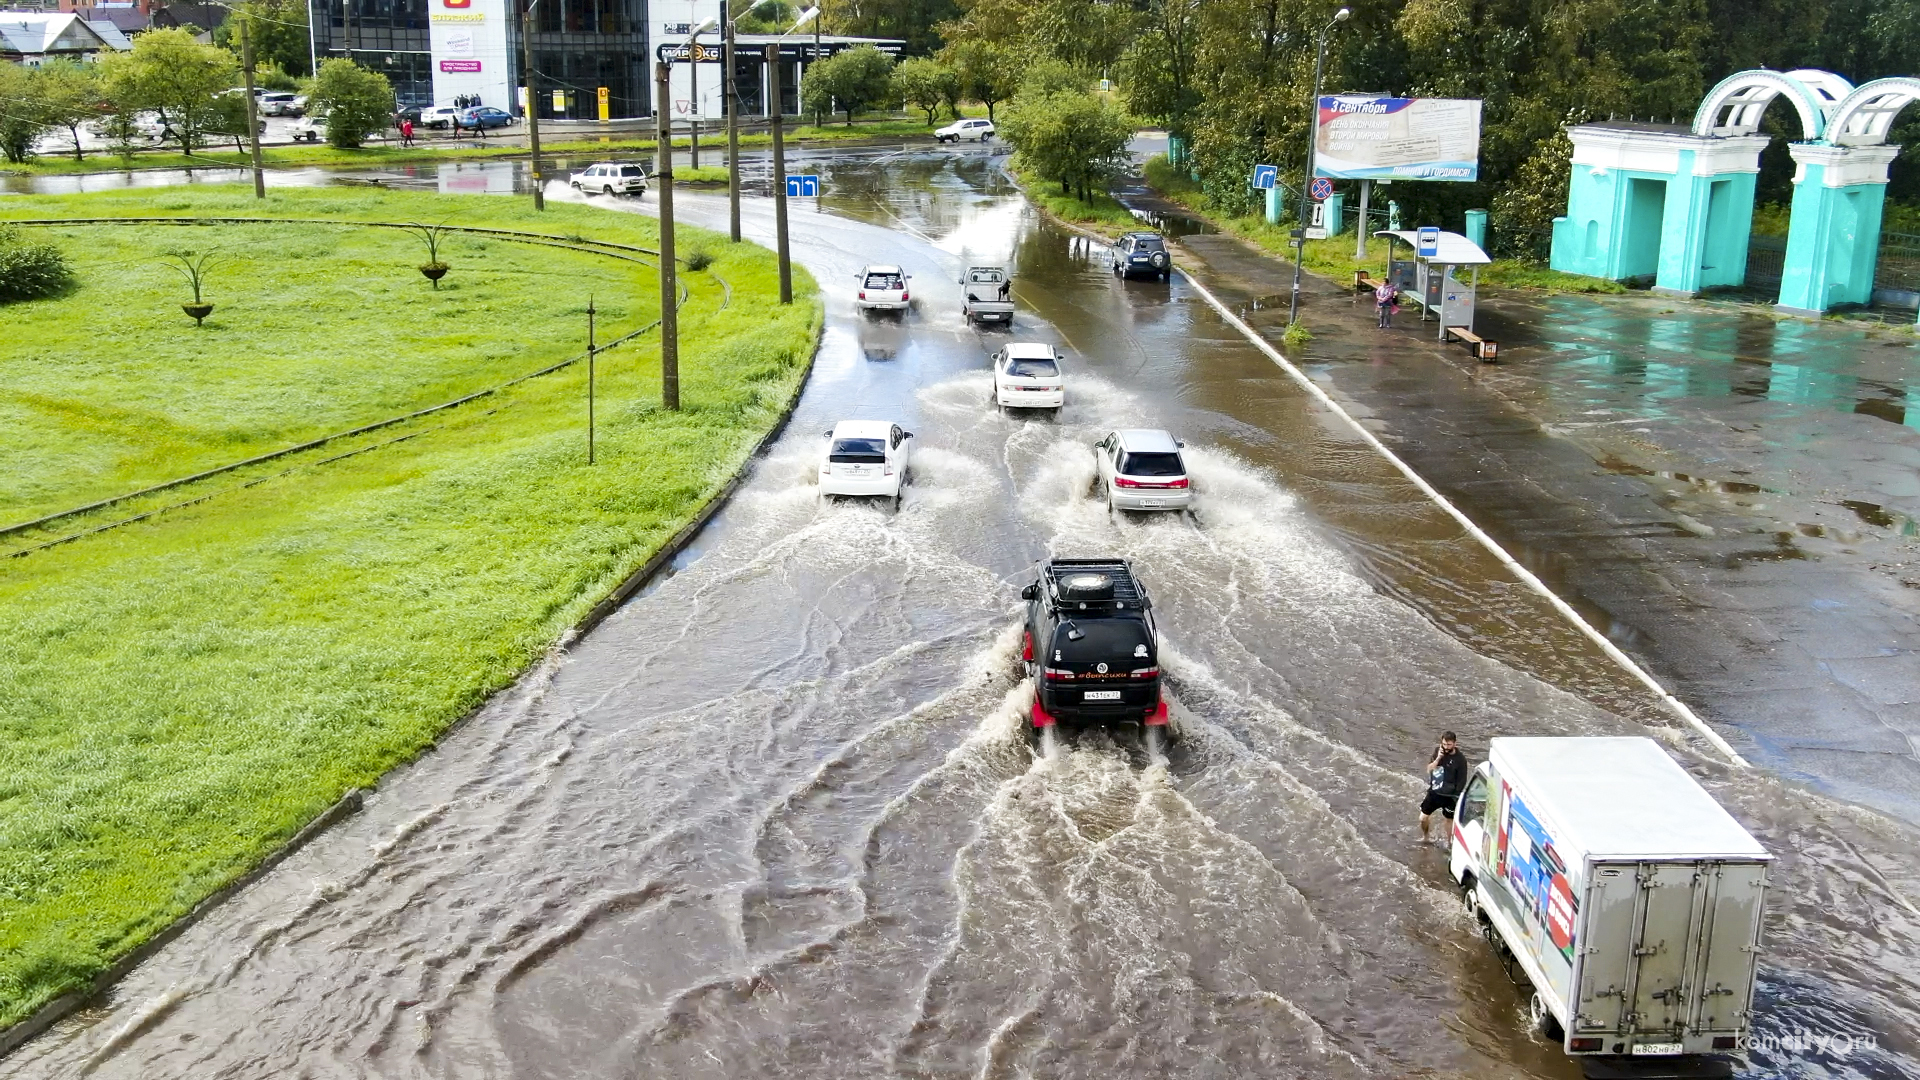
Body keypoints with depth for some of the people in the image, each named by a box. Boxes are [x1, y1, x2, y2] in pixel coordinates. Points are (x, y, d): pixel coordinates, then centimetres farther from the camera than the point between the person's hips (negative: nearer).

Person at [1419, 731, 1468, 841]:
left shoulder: (1460, 759, -17)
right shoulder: (1438, 751, -4)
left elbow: (1462, 782, -11)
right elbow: (1429, 769, -5)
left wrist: (1457, 798, -12)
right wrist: (1438, 758, -20)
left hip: (1449, 796, -4)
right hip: (1433, 792, 4)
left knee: (1449, 820, 13)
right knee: (1423, 818, 7)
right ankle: (1426, 836, 35)